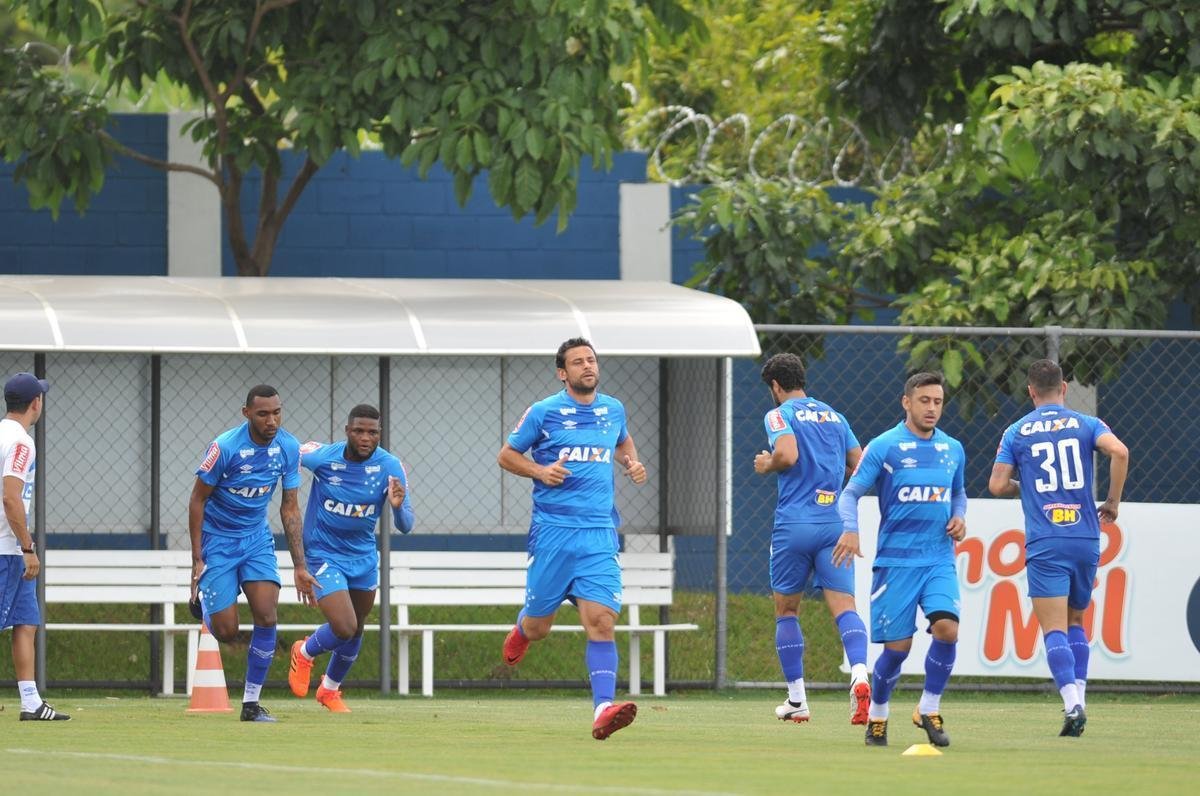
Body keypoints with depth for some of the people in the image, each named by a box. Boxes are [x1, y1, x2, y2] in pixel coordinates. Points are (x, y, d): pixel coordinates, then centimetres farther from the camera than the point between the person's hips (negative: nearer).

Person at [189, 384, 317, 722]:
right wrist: (197, 561, -12)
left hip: (257, 539, 3)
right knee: (226, 631, -8)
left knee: (266, 615, -15)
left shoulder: (289, 448, -9)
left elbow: (290, 508, 1)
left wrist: (300, 567, -1)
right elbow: (197, 499, -11)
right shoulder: (226, 447, -22)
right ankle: (202, 602, 30)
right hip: (218, 539, -3)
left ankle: (251, 703, -2)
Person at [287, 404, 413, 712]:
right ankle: (305, 653, 16)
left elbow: (405, 526, -18)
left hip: (363, 557, 4)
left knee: (356, 632, 18)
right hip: (324, 555, -4)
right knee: (344, 627, -19)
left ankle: (330, 690, 45)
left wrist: (398, 507, -38)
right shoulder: (321, 456, -21)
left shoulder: (389, 467, -16)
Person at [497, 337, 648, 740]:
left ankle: (603, 708, -24)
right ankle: (521, 630, 46)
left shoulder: (613, 410, 11)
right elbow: (506, 455, 7)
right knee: (537, 627, 8)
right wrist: (539, 471, -12)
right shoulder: (543, 412, -1)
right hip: (552, 531, -2)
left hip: (599, 533, 2)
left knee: (601, 620, -15)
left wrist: (632, 464, 10)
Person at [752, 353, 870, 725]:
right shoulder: (834, 417, 16)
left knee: (786, 610, 13)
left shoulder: (780, 415, -1)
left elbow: (787, 454, -19)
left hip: (794, 524, -3)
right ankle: (859, 674, -33)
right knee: (843, 605, -6)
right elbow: (859, 466, 16)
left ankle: (797, 700, 14)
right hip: (834, 525, 3)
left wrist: (767, 464, 1)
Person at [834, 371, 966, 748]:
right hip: (895, 559, -3)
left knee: (947, 628, -18)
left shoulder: (952, 449, 10)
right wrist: (850, 528, -23)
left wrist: (959, 516, 4)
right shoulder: (884, 447, -3)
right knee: (897, 645, -3)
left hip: (939, 559, 3)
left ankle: (930, 709, 1)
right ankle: (877, 715, 22)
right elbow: (851, 492, -4)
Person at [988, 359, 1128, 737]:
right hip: (1086, 538, 2)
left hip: (1044, 544, -2)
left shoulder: (1016, 433, 7)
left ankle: (1072, 702, -23)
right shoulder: (1086, 424, 8)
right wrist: (1113, 501, 1)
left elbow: (997, 485, 1)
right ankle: (1079, 695, 8)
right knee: (1076, 622, 19)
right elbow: (1119, 452, -10)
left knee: (1054, 629, -6)